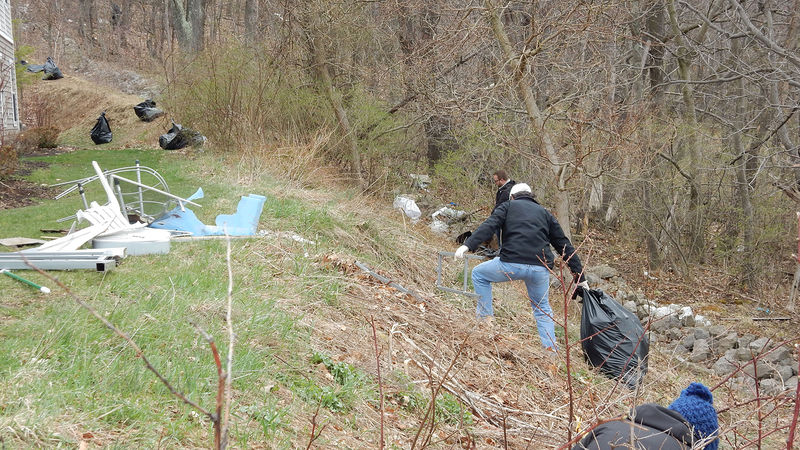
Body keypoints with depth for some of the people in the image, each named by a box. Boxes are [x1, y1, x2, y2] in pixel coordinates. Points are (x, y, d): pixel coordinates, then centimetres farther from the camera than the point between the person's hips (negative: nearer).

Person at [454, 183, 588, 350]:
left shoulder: (508, 206, 17)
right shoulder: (545, 213, 25)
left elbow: (489, 226, -4)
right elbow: (564, 245, 22)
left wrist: (468, 245, -15)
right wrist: (580, 276, 23)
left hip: (512, 263, -4)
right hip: (540, 269, 4)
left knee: (479, 274, 23)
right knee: (543, 309, 24)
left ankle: (485, 316, 17)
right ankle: (551, 349, 16)